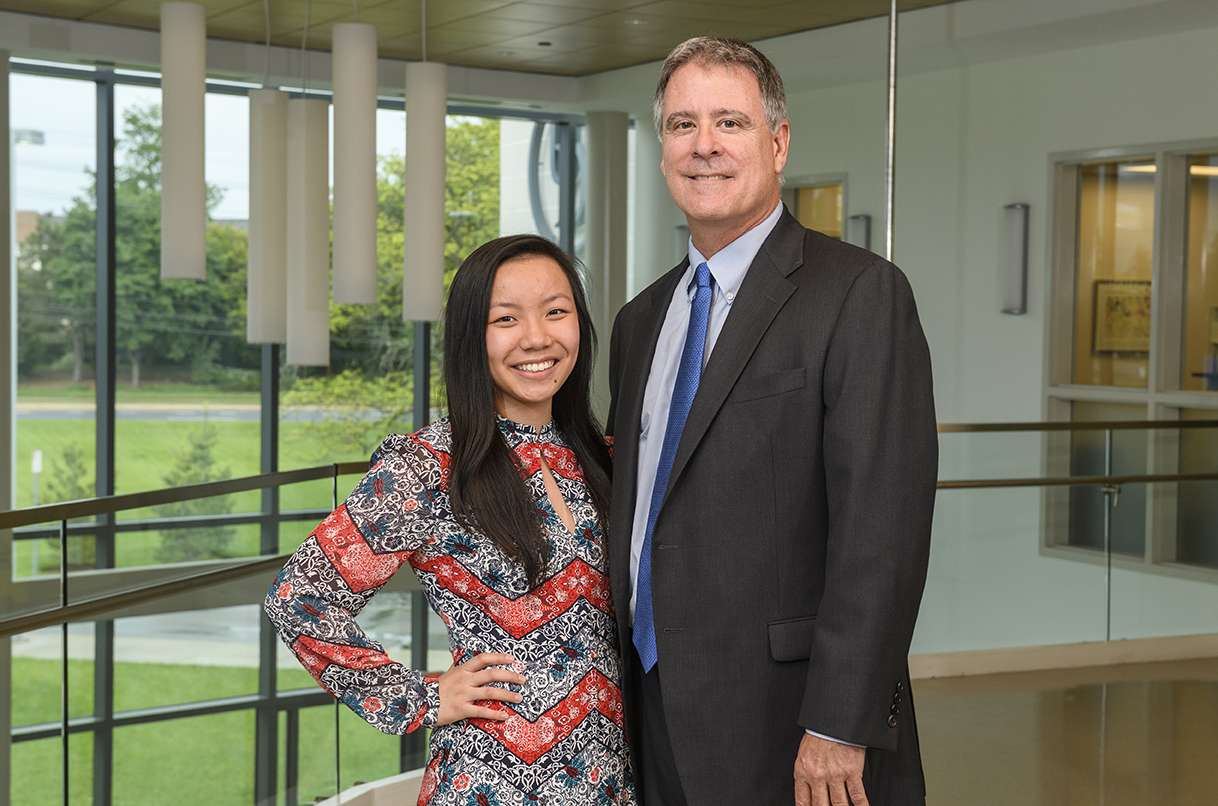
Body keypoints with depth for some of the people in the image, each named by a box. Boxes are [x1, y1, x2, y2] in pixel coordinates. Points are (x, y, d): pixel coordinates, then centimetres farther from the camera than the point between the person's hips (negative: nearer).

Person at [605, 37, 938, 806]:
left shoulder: (860, 293, -9)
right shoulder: (642, 319, 13)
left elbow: (881, 525, -16)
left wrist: (840, 728, -20)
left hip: (785, 727, -6)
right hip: (658, 717, 6)